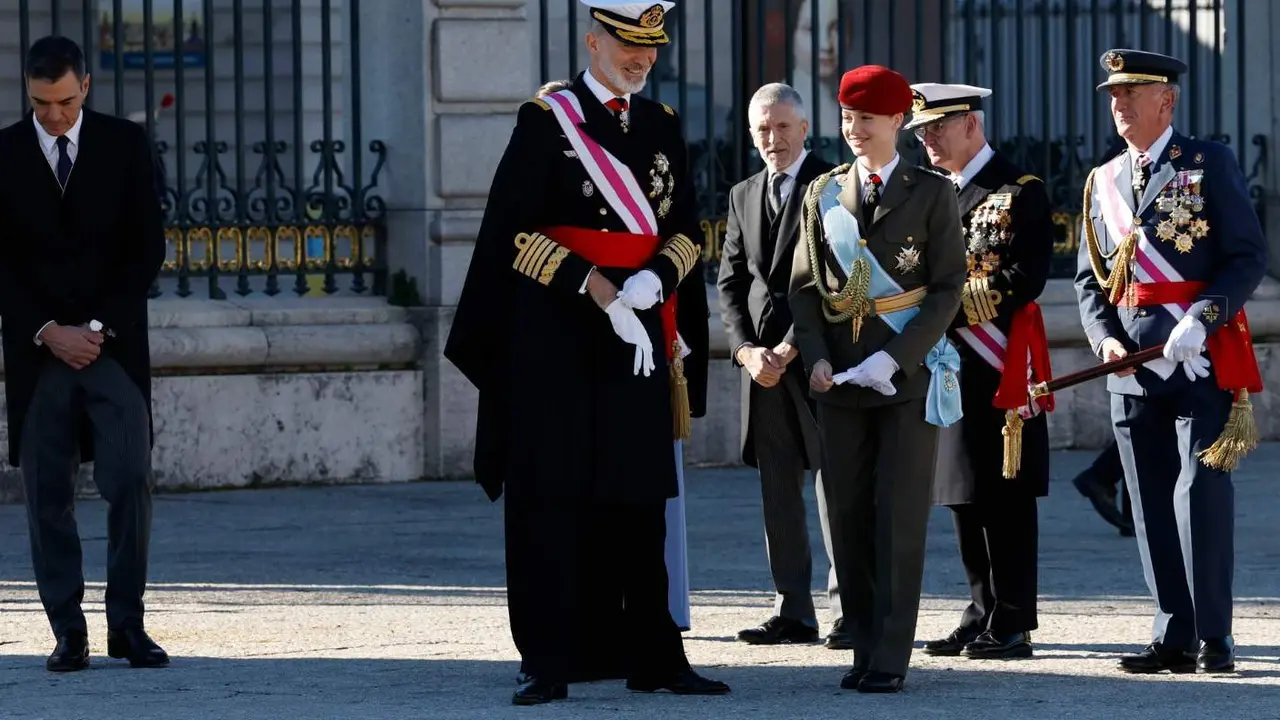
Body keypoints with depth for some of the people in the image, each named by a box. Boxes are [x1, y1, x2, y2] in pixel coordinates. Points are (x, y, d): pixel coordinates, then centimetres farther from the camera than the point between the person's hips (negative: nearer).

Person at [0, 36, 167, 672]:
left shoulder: (126, 145, 3)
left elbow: (147, 247, 2)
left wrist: (101, 327, -6)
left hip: (114, 345, 0)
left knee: (130, 481, -10)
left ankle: (127, 625, -3)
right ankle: (68, 632, 3)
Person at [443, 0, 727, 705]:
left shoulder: (662, 125, 12)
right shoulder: (545, 120, -3)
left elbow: (686, 230, 10)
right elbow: (516, 232, -9)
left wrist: (651, 281, -10)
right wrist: (597, 288, -16)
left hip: (639, 331, 4)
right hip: (556, 335, -4)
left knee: (640, 500, 7)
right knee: (548, 500, -3)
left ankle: (655, 656, 11)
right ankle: (546, 664, 0)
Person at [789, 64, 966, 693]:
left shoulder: (932, 194, 1)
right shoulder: (823, 193, 11)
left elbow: (947, 289, -3)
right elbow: (804, 285, 11)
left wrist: (894, 357, -14)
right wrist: (815, 357, -5)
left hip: (908, 374, -4)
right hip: (840, 377, 4)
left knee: (900, 517, -5)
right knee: (848, 515, 2)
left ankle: (891, 658, -5)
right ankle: (863, 648, 9)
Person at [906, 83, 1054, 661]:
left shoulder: (1020, 191, -5)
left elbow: (1025, 278, -14)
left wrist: (951, 308, -17)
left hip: (1000, 370, -7)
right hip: (949, 368, 7)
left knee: (1004, 499, -6)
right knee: (965, 498, 10)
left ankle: (1011, 625, -4)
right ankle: (982, 614, 17)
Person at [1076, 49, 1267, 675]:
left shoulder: (1210, 164, 0)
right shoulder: (1103, 183, 15)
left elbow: (1249, 257, -5)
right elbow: (1089, 277, 16)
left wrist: (1199, 322, -17)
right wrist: (1105, 339, -2)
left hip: (1203, 357, -5)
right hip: (1133, 364, 5)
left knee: (1200, 491, -10)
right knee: (1152, 502, 4)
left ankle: (1214, 637, -3)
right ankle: (1174, 636, 9)